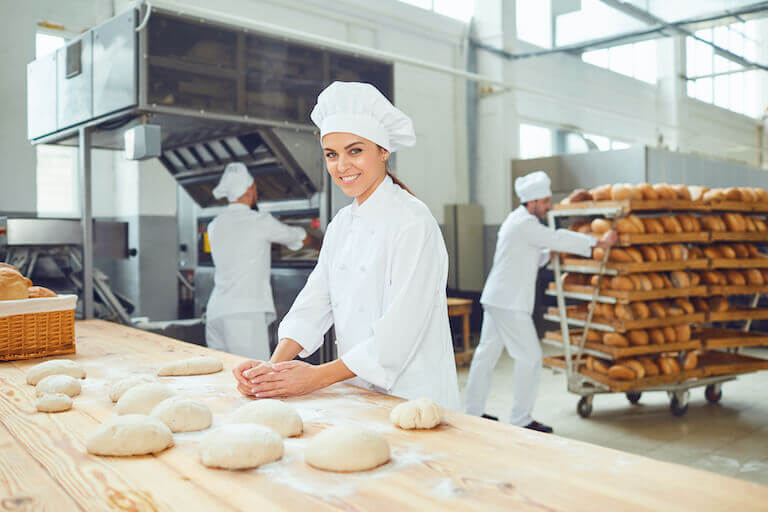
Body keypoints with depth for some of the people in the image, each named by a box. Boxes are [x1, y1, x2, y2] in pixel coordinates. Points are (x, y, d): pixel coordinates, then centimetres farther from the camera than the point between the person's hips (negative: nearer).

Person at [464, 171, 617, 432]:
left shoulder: (518, 220, 18)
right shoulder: (524, 224, -14)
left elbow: (533, 258, 24)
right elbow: (557, 238, -15)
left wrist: (550, 253, 7)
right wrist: (600, 242, -8)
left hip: (496, 299, 10)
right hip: (508, 303, -10)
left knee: (487, 353, 13)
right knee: (530, 356, -4)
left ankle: (474, 412, 22)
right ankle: (521, 419, 3)